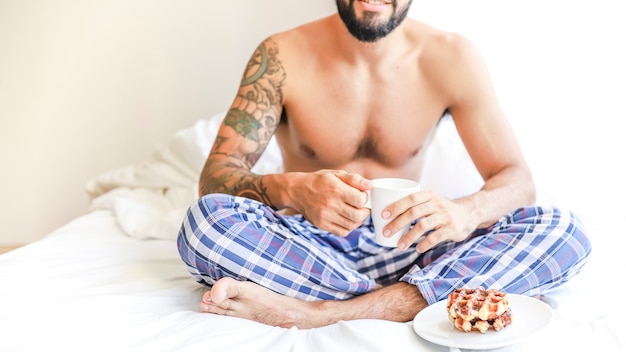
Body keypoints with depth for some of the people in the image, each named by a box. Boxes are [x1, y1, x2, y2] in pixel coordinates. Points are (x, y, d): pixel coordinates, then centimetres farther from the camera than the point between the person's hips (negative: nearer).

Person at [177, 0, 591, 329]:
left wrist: (464, 212, -33)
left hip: (400, 247, 2)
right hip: (309, 245, -1)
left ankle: (319, 312, -31)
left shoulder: (450, 58, -6)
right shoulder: (282, 58, -10)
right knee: (205, 219, -31)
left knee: (563, 232, -21)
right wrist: (294, 191, -38)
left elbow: (517, 179, -8)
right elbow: (215, 177, -15)